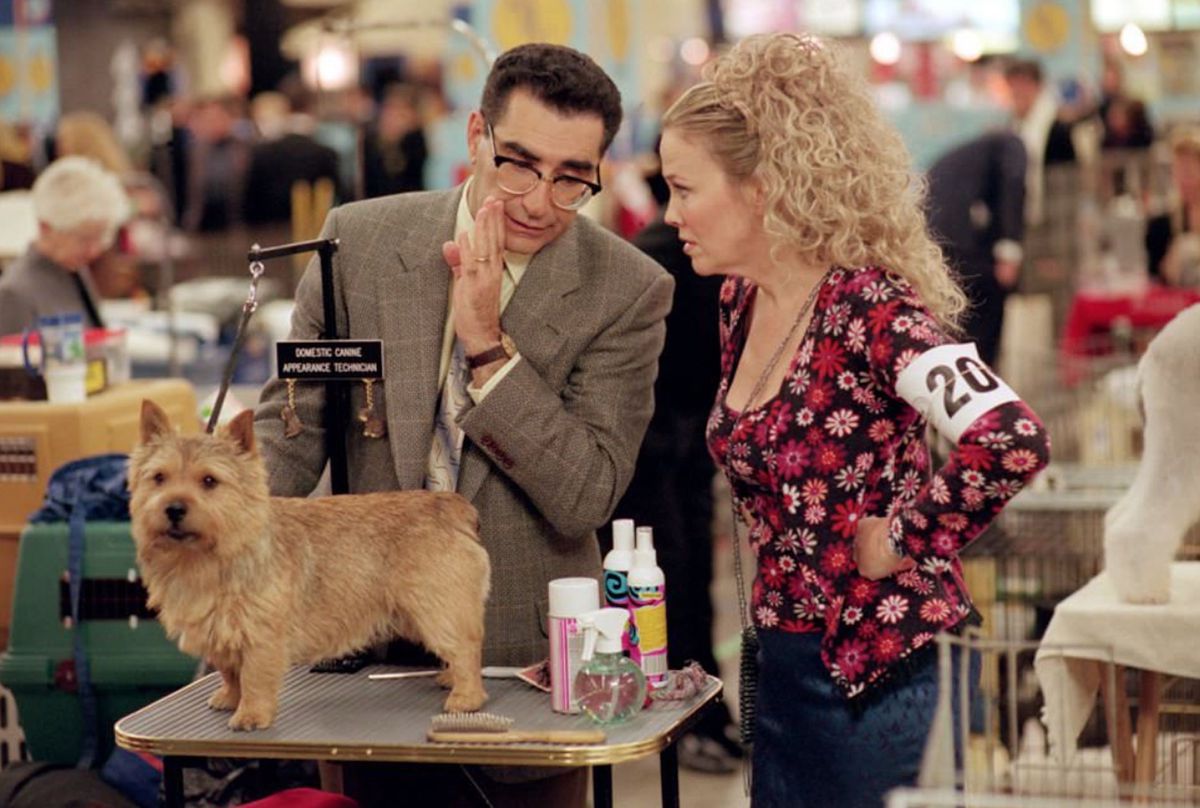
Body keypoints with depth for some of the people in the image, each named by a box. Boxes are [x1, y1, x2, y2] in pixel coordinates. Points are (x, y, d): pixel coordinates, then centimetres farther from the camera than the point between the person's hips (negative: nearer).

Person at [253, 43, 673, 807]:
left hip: (524, 653, -2)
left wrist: (488, 346, -24)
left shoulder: (629, 291, -12)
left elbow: (586, 499, -17)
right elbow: (293, 421, 1)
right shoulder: (360, 239, -5)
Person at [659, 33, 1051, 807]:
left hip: (861, 663, -8)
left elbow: (1012, 442, -34)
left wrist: (903, 541, -21)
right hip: (781, 655, 8)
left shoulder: (866, 306, -20)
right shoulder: (742, 300, 4)